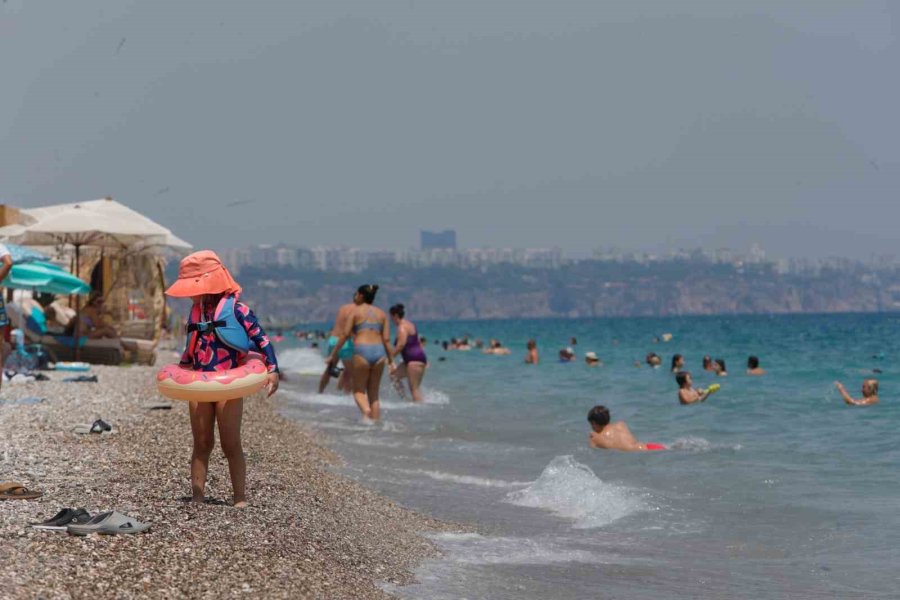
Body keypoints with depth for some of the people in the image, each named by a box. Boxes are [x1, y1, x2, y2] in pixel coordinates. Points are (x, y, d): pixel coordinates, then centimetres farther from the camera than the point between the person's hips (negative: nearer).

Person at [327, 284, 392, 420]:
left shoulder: (356, 311, 4)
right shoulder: (382, 313, 14)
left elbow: (345, 334, -1)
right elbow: (386, 339, 7)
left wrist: (333, 354, 5)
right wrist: (391, 359, 12)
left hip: (362, 350, -4)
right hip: (379, 352, 4)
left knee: (359, 390, 5)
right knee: (374, 393, 13)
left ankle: (366, 410, -25)